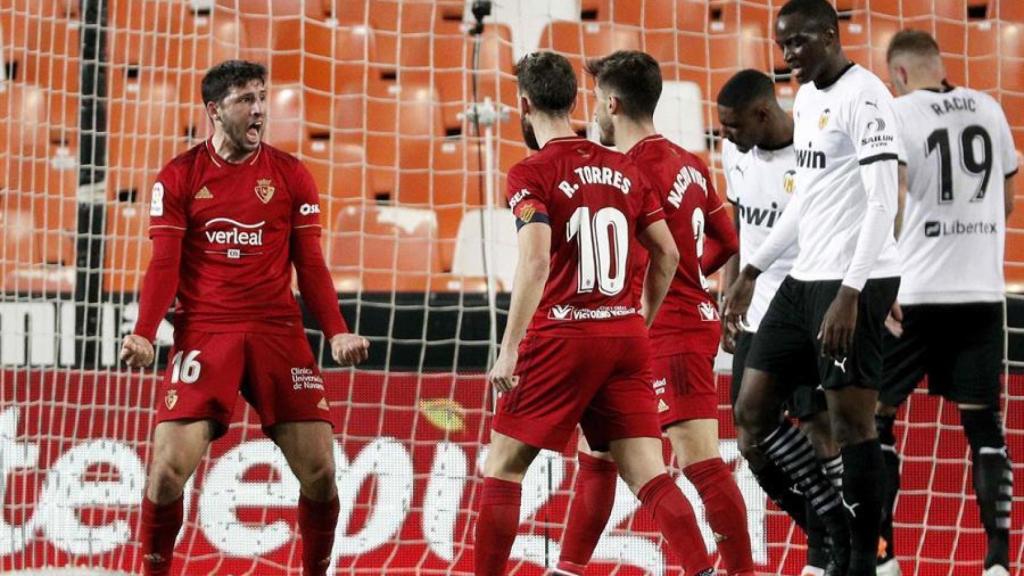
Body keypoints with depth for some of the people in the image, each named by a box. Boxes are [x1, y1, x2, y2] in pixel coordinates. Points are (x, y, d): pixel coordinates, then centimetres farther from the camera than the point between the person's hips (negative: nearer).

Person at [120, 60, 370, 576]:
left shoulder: (291, 176, 8)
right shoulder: (179, 177, 4)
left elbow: (310, 266, 9)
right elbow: (164, 265, 1)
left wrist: (337, 333, -4)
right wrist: (143, 335, -13)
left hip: (278, 331, 2)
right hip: (203, 333, -2)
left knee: (319, 471, -5)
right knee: (169, 466, -14)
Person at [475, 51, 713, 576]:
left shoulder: (532, 173, -6)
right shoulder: (623, 169, 11)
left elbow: (536, 260, -18)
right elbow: (667, 253, 12)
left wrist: (509, 350, -17)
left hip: (562, 337, -5)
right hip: (626, 337, 5)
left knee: (502, 468, 9)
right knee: (650, 477, 2)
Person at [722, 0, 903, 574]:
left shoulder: (864, 97, -13)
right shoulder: (807, 98, 15)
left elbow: (884, 204, -19)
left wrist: (849, 294, -25)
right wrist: (752, 272, 23)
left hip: (855, 284, -10)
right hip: (804, 278, 10)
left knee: (852, 421, -6)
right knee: (753, 411, 9)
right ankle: (842, 529, 17)